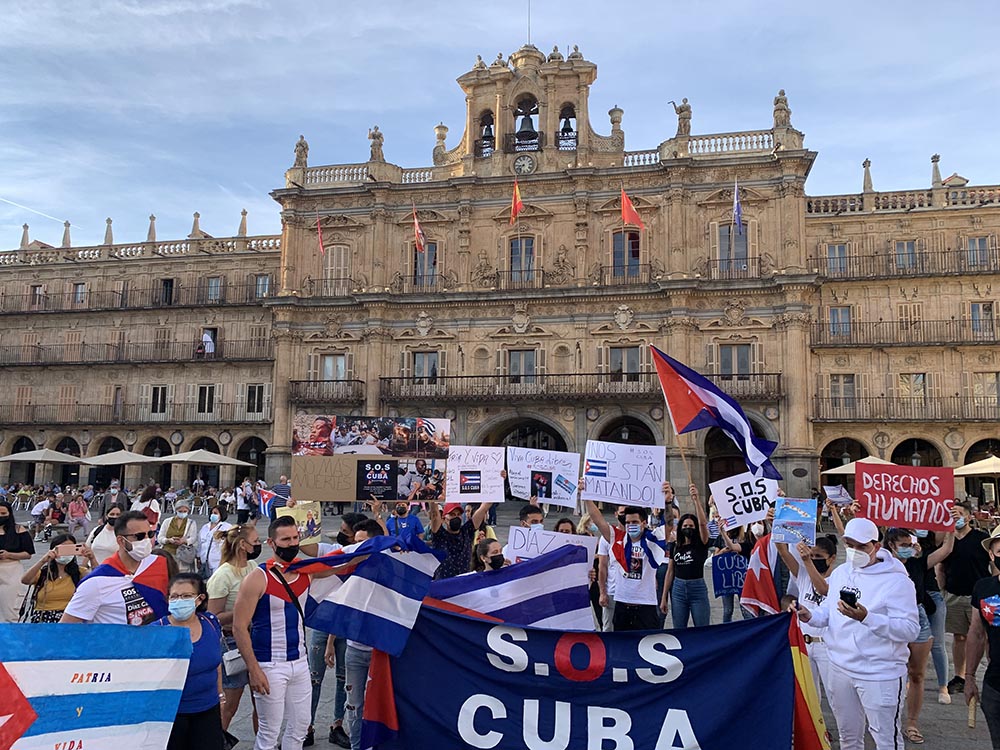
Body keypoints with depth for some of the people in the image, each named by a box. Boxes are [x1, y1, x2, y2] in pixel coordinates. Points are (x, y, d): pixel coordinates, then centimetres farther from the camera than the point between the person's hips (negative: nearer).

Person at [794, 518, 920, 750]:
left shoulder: (896, 580, -14)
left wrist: (866, 617, -31)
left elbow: (910, 630, -22)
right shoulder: (840, 572, 6)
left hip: (880, 674, -6)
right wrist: (810, 616, -6)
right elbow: (828, 611, 15)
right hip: (840, 668, 6)